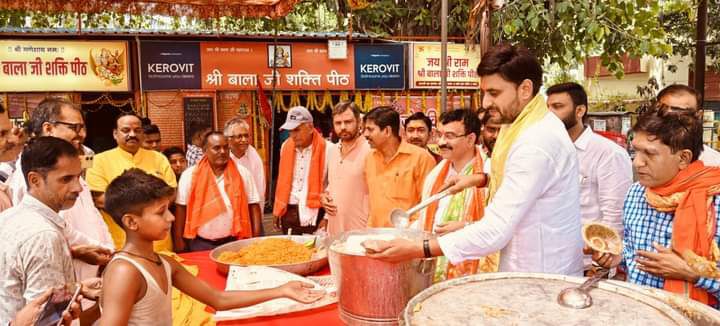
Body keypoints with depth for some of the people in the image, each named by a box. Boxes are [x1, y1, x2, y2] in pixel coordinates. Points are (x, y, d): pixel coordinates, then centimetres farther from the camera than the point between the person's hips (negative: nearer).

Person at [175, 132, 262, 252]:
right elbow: (181, 208, 0)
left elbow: (253, 206, 1)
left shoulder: (242, 173, -1)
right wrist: (178, 241, -1)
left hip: (235, 241, 1)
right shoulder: (190, 175, -4)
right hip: (202, 244, -1)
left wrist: (256, 239, -4)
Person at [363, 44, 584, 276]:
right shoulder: (525, 124, 5)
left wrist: (416, 250, -32)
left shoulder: (536, 142, -28)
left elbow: (496, 231, -31)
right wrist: (481, 179, 10)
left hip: (543, 280, -9)